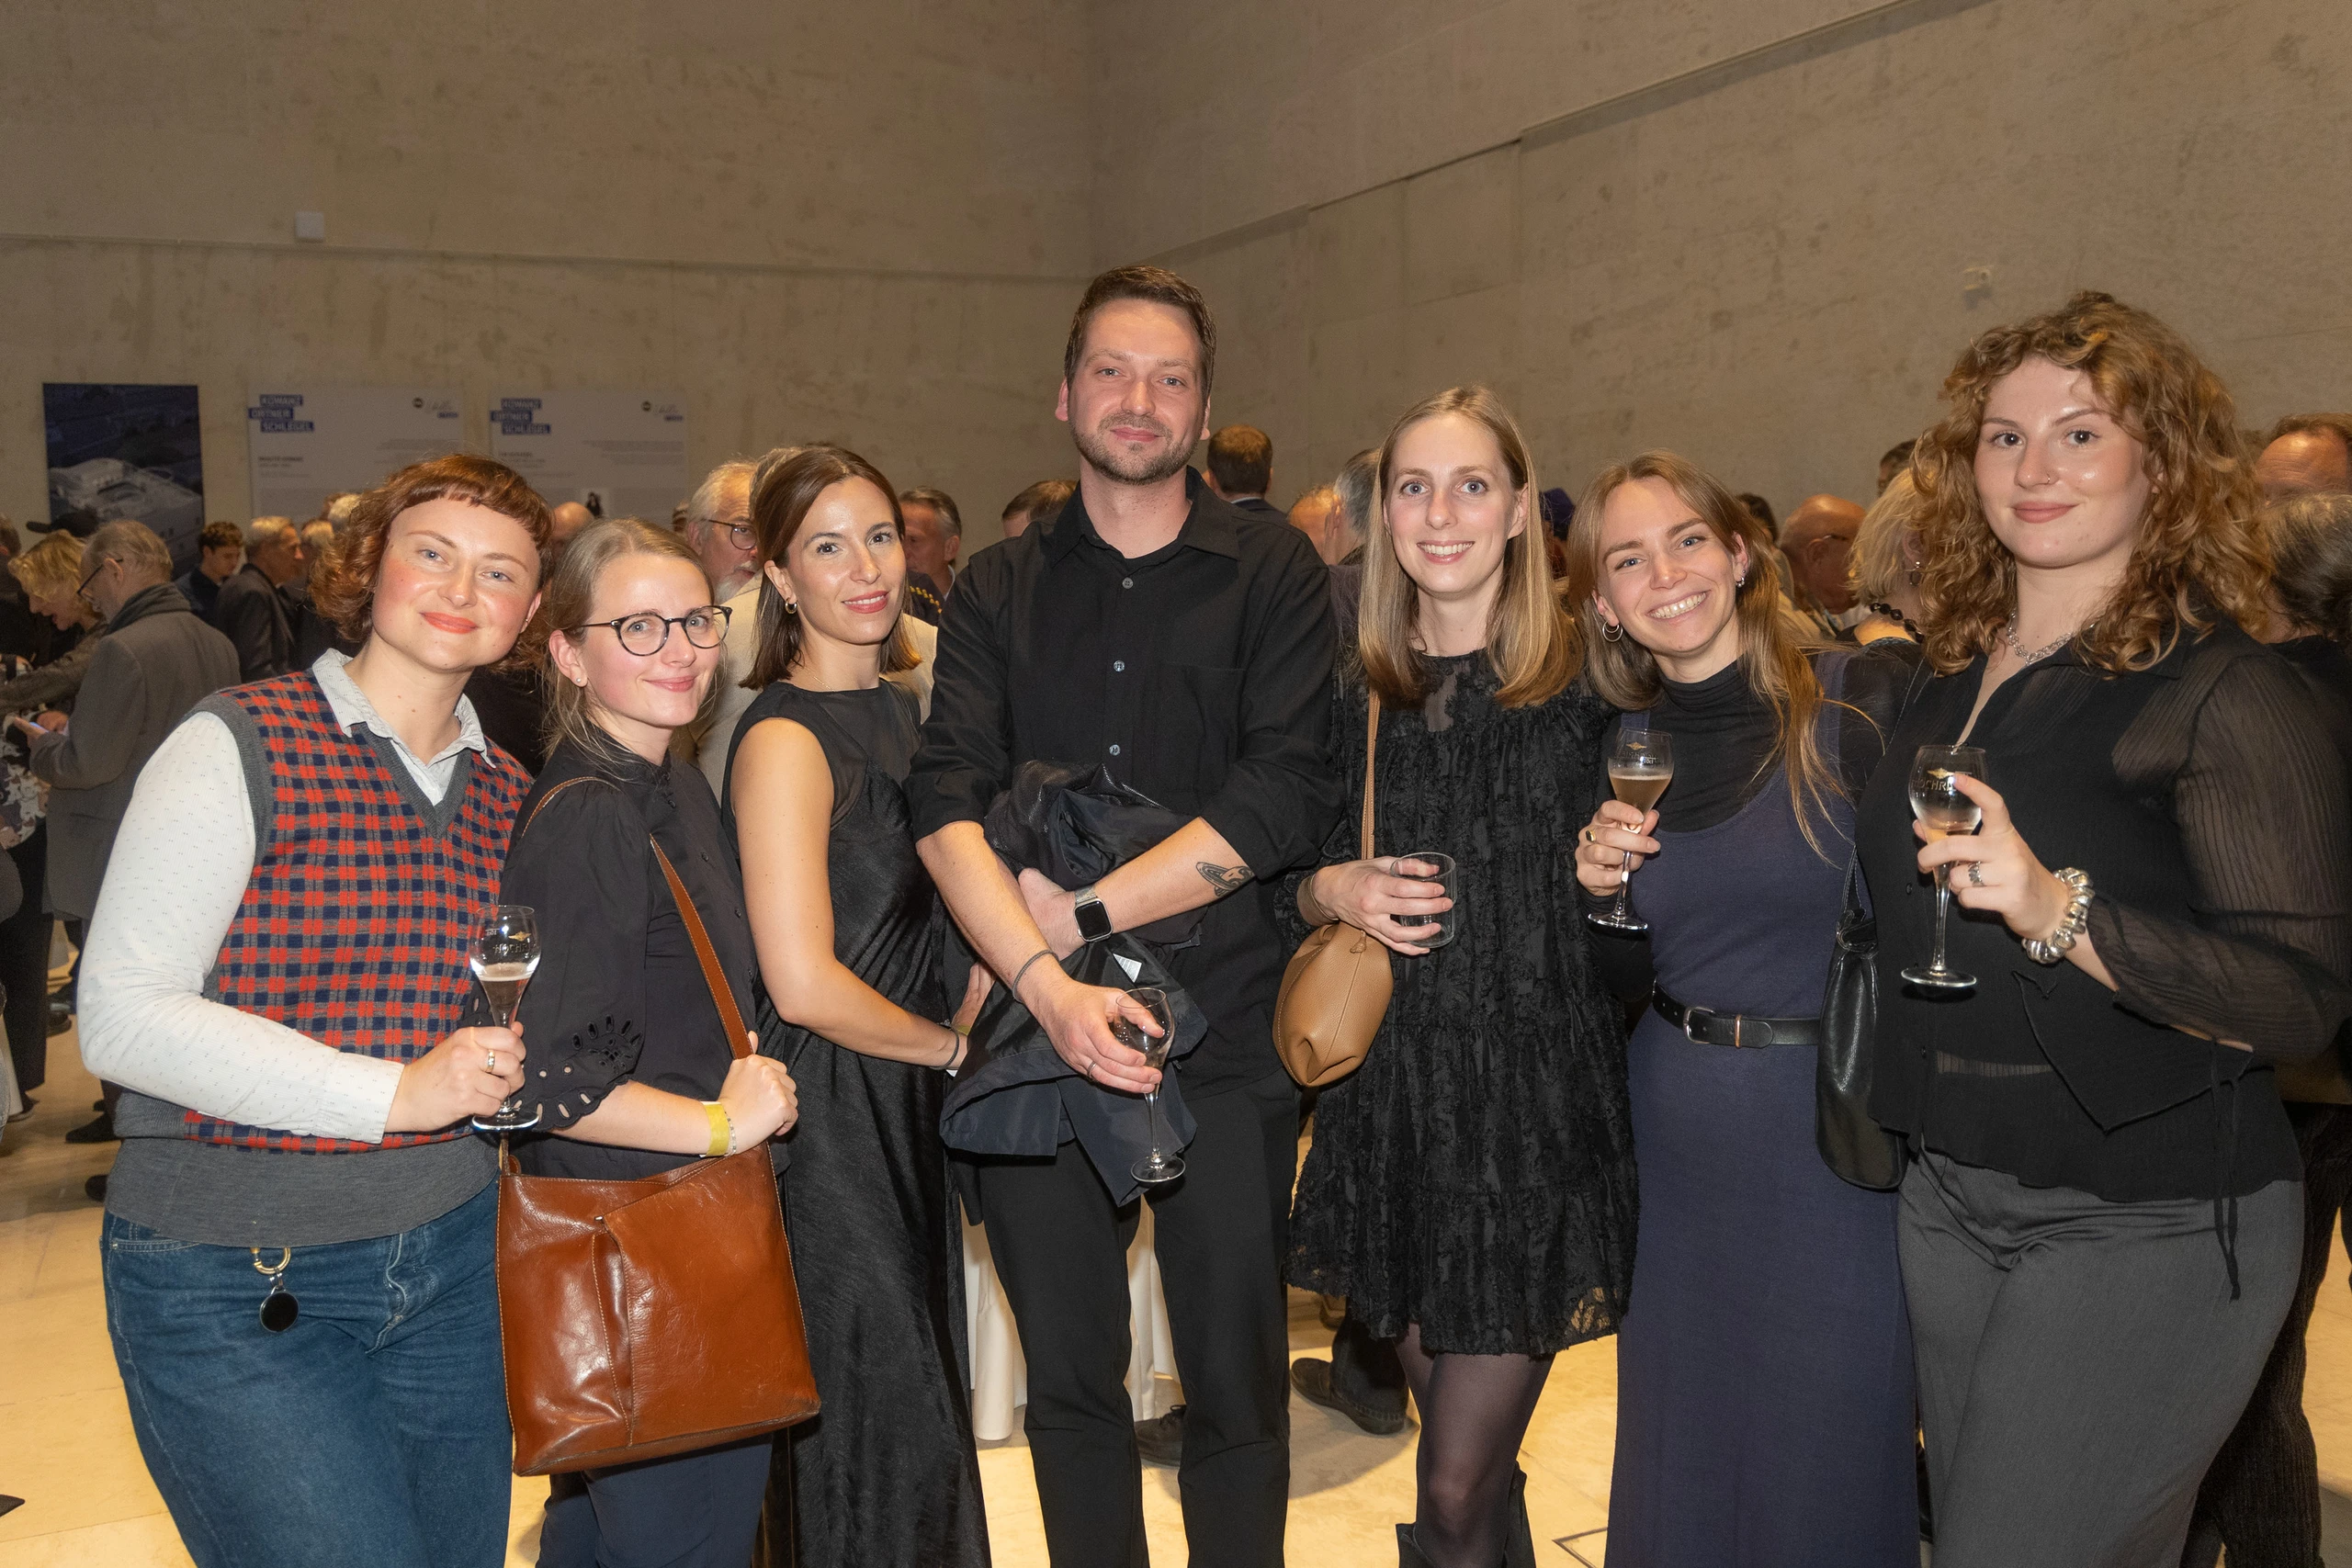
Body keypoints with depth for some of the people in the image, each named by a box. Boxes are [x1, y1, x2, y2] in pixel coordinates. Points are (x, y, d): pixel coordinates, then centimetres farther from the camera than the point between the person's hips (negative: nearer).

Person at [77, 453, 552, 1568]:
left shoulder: (506, 793, 9)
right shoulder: (238, 745, -10)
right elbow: (122, 1018, -16)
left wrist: (511, 1070, 0)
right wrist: (393, 1094, -21)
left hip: (451, 1259, 6)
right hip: (234, 1284, -6)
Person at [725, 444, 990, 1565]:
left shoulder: (900, 714, 10)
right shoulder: (783, 741, -16)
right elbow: (804, 985, -22)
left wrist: (981, 976, 1)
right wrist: (955, 1046, -9)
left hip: (913, 1111, 8)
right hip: (832, 1122, -8)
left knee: (922, 1412, 18)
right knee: (883, 1434, 4)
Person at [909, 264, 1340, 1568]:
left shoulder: (1273, 576, 1)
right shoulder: (997, 591, 8)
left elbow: (1288, 799, -11)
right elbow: (947, 801, -6)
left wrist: (1084, 912, -15)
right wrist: (1044, 983, -21)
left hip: (1224, 1032, -2)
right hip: (1031, 1027, 2)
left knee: (1234, 1385, 9)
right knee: (1066, 1383, 15)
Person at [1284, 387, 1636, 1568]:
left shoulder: (1587, 683, -4)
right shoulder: (1354, 694, 6)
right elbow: (1291, 887, 14)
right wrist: (1332, 890, -5)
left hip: (1537, 1101, -3)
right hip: (1389, 1104, 3)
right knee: (1471, 1473, 15)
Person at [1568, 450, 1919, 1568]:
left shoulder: (1864, 702, -11)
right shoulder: (1620, 746, 3)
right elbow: (1629, 983, 8)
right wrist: (1604, 895, -11)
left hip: (1840, 1124, -4)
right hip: (1678, 1132, 4)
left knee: (1829, 1450, 11)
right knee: (1680, 1453, 18)